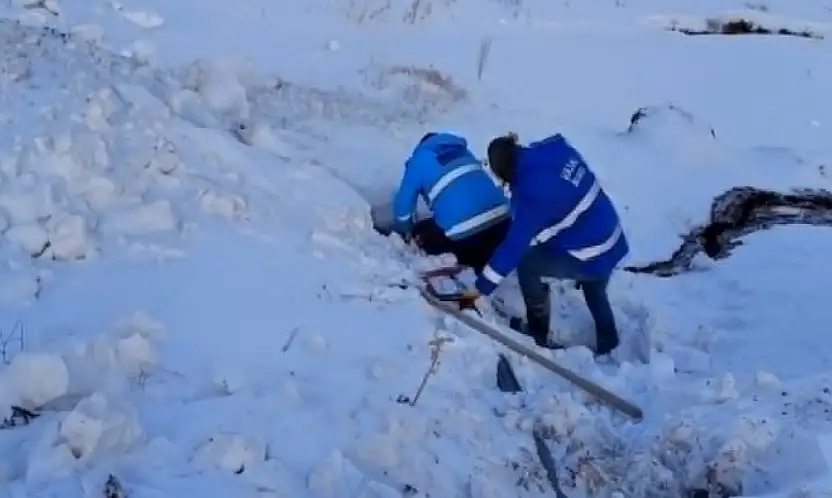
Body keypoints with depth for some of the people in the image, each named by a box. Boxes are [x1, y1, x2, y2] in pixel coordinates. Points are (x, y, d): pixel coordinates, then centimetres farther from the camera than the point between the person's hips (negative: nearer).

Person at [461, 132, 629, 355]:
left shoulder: (533, 191, -29)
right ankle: (608, 344, 55)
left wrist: (482, 286, -19)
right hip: (612, 243, 8)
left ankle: (538, 334, 20)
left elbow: (515, 244, -26)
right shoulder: (557, 150, -9)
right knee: (595, 294, 33)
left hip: (589, 257, -8)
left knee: (527, 264, 4)